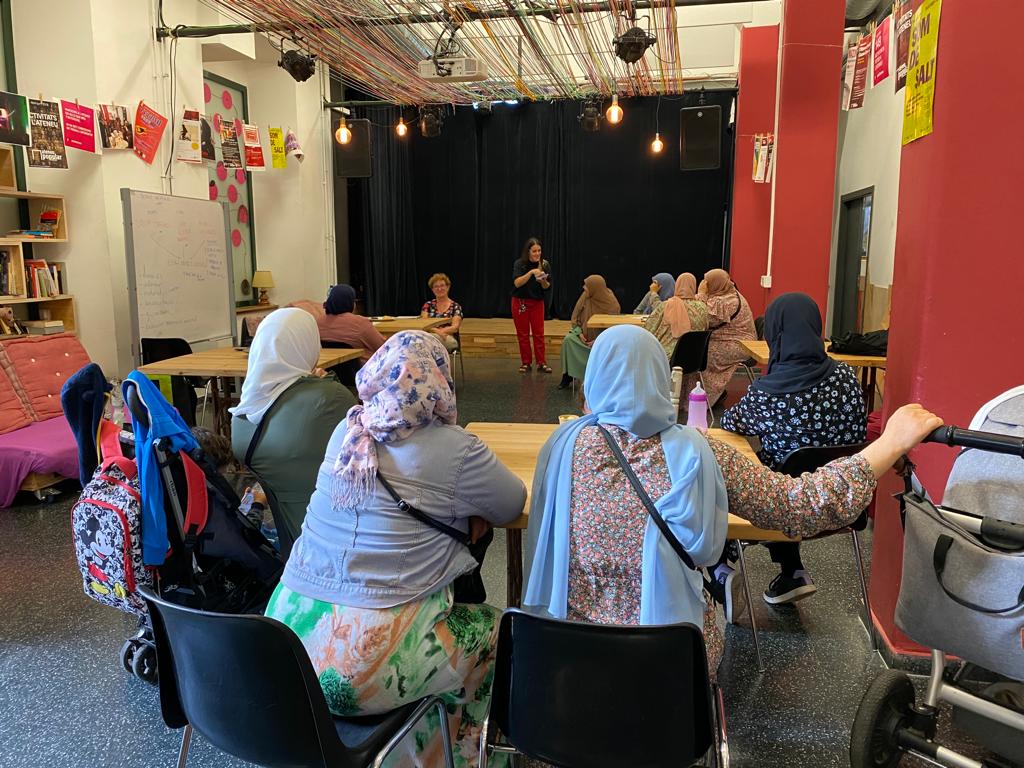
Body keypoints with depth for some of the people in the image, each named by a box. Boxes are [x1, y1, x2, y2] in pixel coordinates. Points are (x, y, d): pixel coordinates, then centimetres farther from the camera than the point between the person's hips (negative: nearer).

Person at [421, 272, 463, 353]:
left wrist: (441, 331, -22)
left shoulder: (455, 306, 11)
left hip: (450, 340, -1)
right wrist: (435, 330, -21)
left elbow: (455, 327, -2)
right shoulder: (428, 305, 16)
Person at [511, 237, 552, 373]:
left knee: (539, 333, -2)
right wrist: (531, 272, -32)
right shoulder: (519, 264, -9)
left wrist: (543, 281, -24)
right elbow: (517, 283, -22)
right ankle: (526, 363, 10)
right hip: (520, 302, -1)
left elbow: (547, 287, -2)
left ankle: (541, 363, 2)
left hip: (537, 302, 1)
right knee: (523, 334, 3)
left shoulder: (544, 265, -4)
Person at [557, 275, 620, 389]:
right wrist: (579, 332, -11)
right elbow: (575, 317, 5)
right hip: (584, 334, 3)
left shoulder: (612, 303, -14)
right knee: (568, 339, -23)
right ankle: (567, 375, -13)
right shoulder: (585, 297, -4)